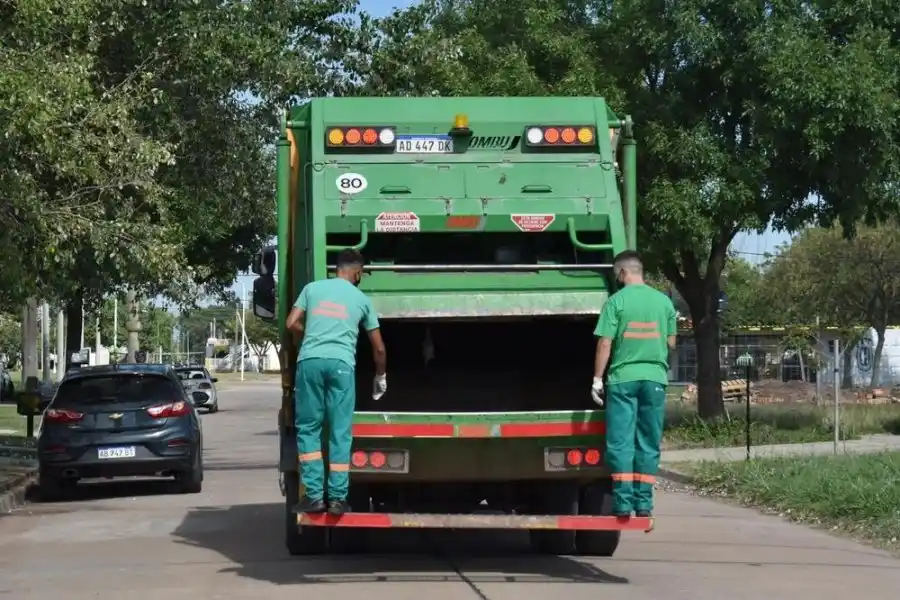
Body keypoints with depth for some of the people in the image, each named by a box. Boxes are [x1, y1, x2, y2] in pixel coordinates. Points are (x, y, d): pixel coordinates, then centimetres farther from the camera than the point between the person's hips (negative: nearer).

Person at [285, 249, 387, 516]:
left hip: (309, 361, 1)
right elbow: (379, 348, 22)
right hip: (341, 363, -1)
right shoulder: (362, 299, 18)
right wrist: (380, 376, 40)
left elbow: (292, 324, 13)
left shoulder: (312, 288, 18)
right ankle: (338, 497, 0)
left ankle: (314, 495, 0)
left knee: (308, 428, 7)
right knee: (340, 433, 4)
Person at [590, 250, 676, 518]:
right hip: (655, 378, 3)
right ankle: (644, 502, 6)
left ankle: (623, 502, -5)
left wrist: (597, 378, -1)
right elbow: (671, 343, 12)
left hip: (623, 378, -3)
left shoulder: (617, 301, -5)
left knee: (620, 442, 0)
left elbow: (605, 343, -7)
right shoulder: (664, 301, 6)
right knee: (649, 443, 8)